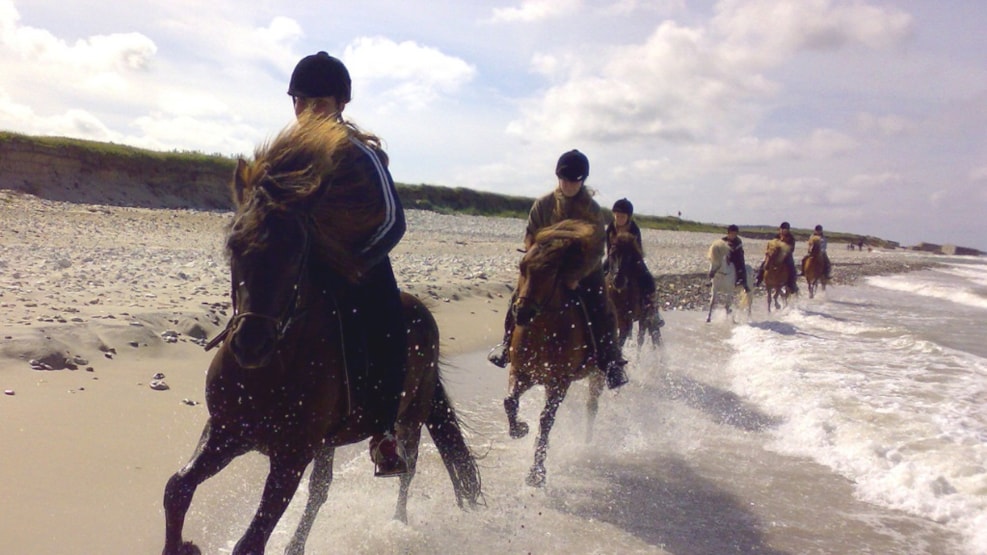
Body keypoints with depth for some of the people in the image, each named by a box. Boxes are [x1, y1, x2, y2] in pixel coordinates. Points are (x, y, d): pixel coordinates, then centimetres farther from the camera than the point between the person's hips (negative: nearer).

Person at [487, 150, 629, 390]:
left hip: (585, 270, -1)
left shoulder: (593, 211, -11)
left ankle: (611, 363, 0)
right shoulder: (543, 204, -8)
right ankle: (508, 344, 13)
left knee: (602, 314, -12)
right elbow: (530, 237, -2)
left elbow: (597, 250, -14)